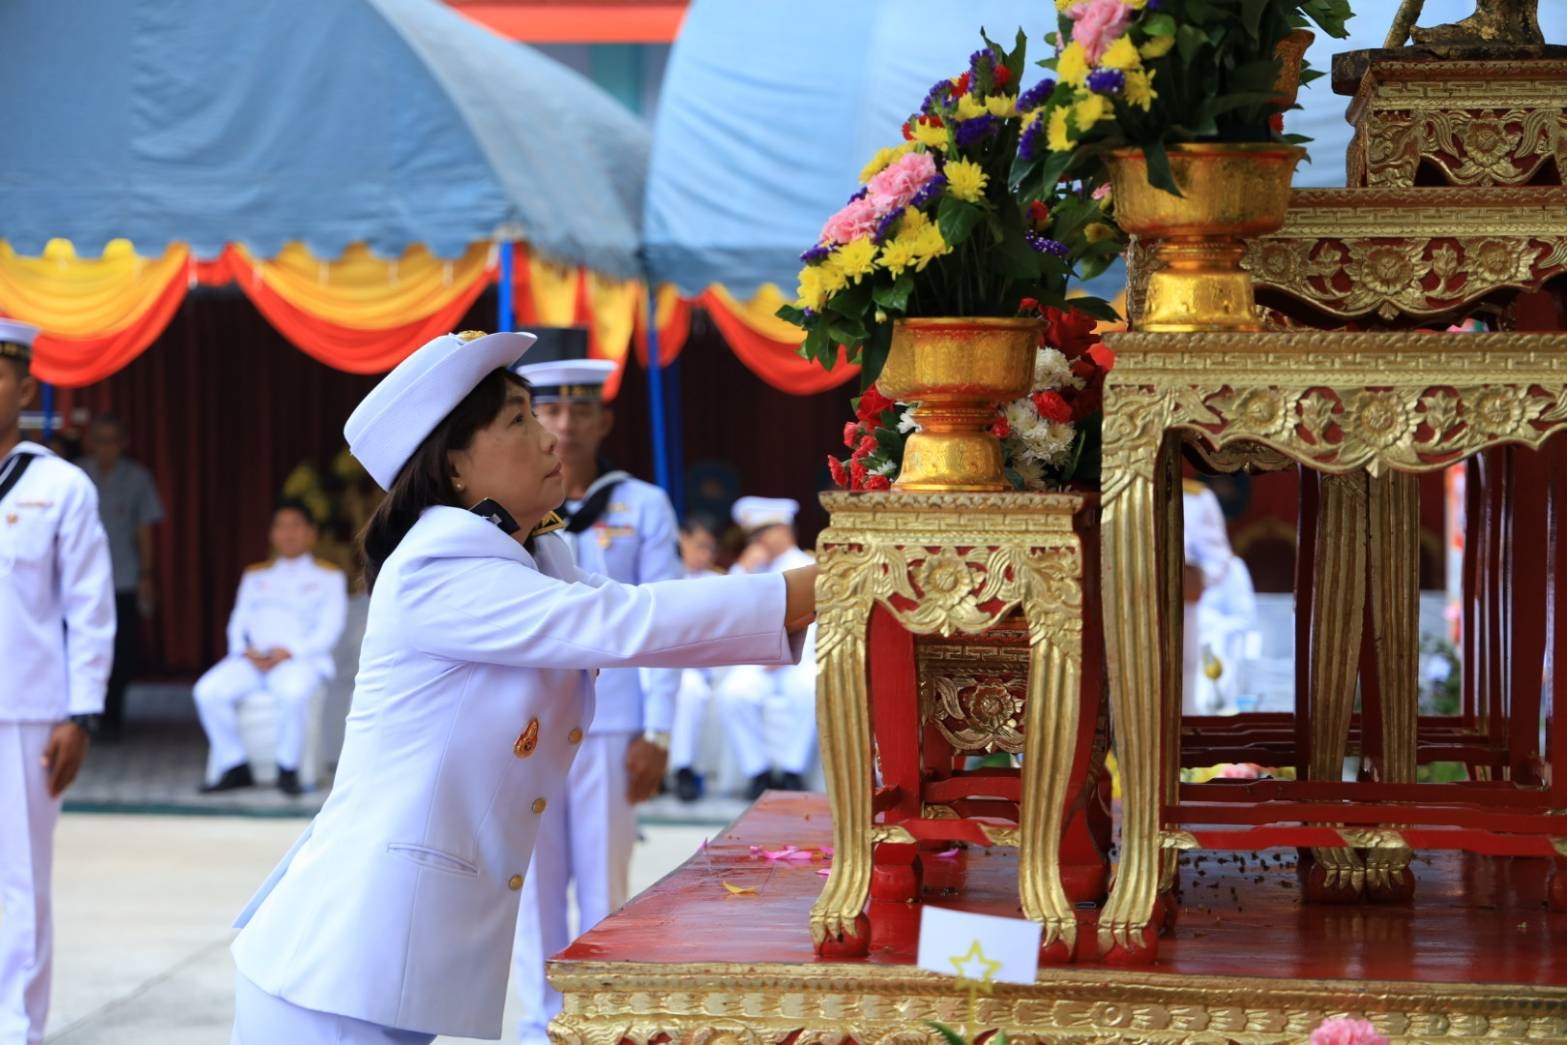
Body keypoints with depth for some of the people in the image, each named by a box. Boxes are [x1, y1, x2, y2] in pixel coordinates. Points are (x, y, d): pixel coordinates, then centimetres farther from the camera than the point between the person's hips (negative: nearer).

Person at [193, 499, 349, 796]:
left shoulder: (328, 576, 13)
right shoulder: (255, 576, 25)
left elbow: (330, 629, 1)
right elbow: (238, 623, 17)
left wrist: (289, 651, -14)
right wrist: (246, 650, -6)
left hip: (301, 659, -4)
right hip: (253, 658, 4)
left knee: (293, 693, -40)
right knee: (208, 691, -26)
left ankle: (288, 770, -20)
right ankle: (235, 768, -14)